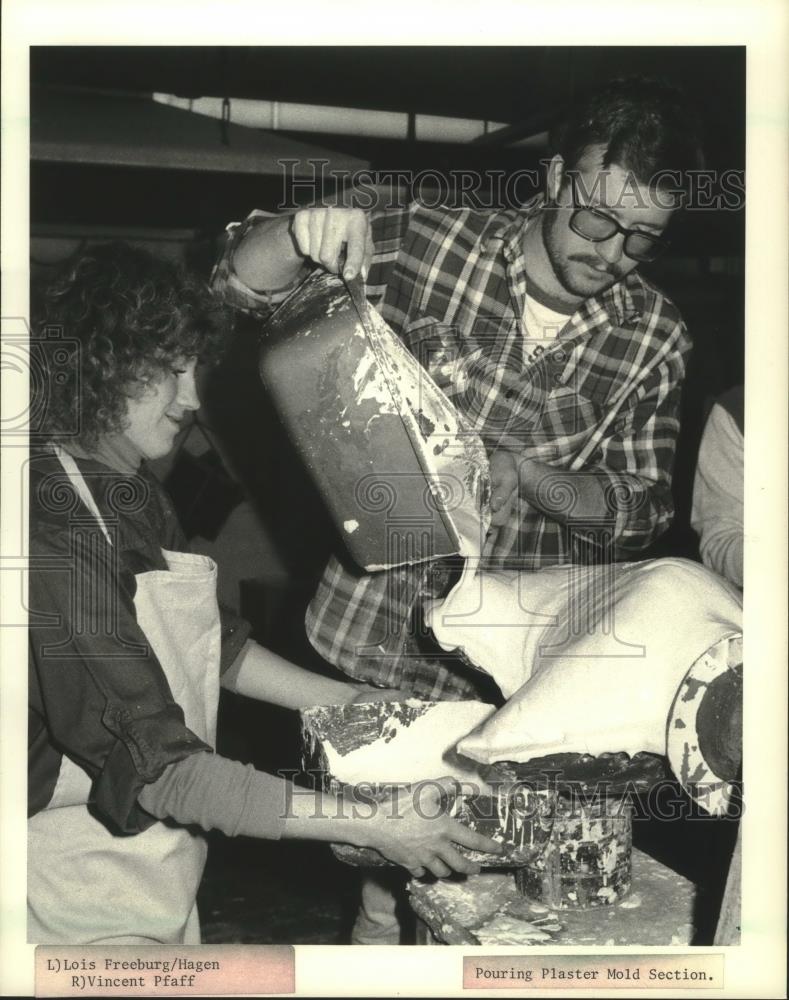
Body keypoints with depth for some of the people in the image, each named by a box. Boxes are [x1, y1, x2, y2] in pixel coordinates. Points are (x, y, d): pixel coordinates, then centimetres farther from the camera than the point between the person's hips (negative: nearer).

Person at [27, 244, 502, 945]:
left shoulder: (135, 495, 5)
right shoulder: (57, 535, -26)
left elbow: (214, 644, 15)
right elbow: (156, 764, -29)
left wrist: (348, 701, 8)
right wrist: (368, 824, -28)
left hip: (156, 856, 8)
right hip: (84, 896, -8)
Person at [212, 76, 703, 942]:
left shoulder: (654, 339, -6)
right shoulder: (430, 243, -10)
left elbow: (638, 511, -1)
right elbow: (241, 283, -7)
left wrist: (527, 476, -20)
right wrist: (303, 233, -29)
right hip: (375, 613, 0)